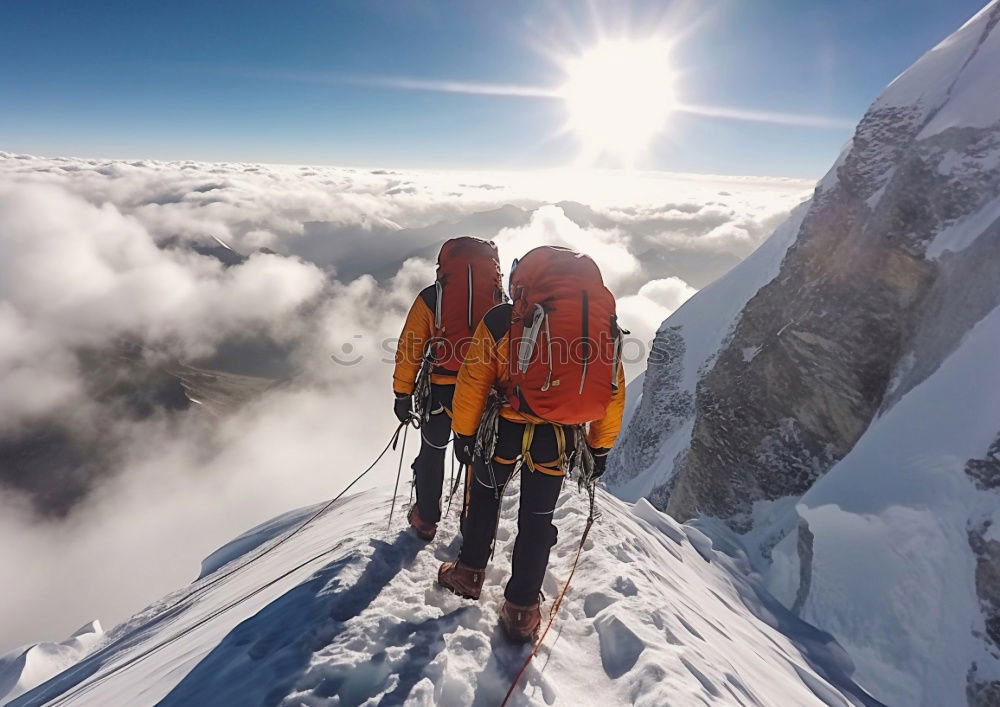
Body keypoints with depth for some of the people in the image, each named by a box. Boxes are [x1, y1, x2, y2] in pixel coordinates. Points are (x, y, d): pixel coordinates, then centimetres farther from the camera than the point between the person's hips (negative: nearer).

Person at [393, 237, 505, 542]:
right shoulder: (500, 297, 2)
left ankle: (426, 518, 33)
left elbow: (409, 349, -3)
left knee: (432, 453, 20)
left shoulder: (430, 298, -2)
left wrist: (402, 394, 5)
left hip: (440, 391, -1)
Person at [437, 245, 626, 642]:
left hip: (506, 431, -2)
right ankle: (522, 610, 27)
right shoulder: (606, 324, 4)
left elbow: (473, 384, -4)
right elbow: (614, 394, 9)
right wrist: (601, 448, 18)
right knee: (538, 519, 16)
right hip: (560, 442, 2)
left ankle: (469, 573, 37)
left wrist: (463, 435, 8)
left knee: (484, 496, 24)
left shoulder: (501, 320, -7)